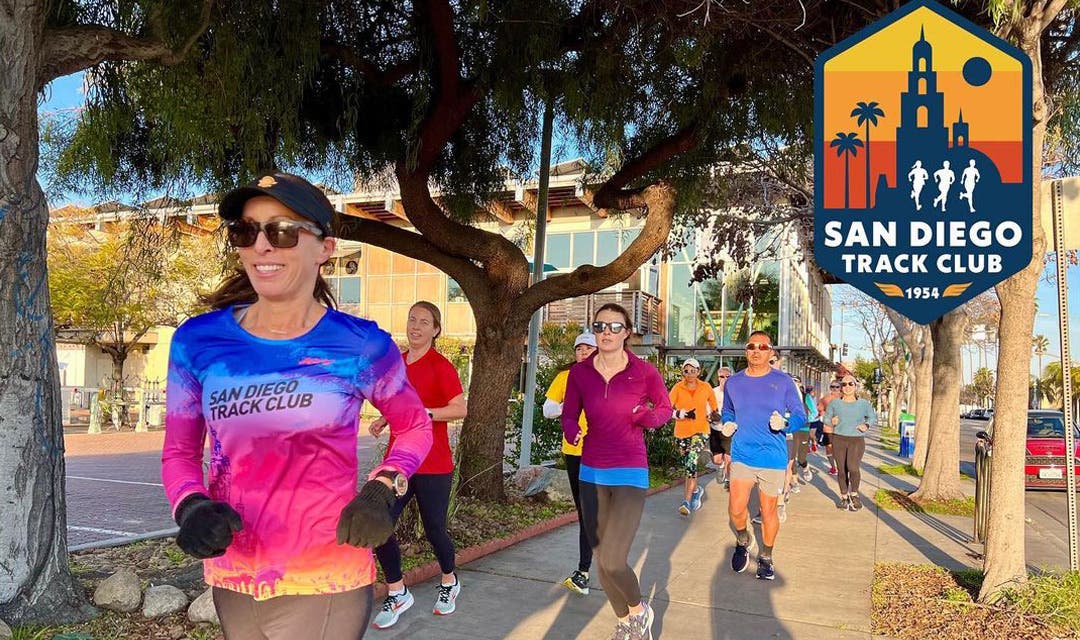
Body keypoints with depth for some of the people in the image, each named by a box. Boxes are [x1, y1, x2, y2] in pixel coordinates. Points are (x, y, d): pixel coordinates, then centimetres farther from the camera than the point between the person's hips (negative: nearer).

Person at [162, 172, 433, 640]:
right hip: (231, 580, 3)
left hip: (326, 584, -3)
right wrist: (191, 507, -15)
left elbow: (415, 427, 5)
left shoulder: (361, 345, -10)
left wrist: (383, 489, -12)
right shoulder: (198, 341, -5)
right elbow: (179, 451, 5)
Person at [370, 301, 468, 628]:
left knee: (434, 529, 8)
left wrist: (421, 413, -30)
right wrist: (385, 419, 7)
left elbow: (460, 408, -25)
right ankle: (397, 594, 17)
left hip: (433, 465, -6)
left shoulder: (441, 366, -12)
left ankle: (449, 583, 38)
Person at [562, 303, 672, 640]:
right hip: (591, 475, 4)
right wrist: (572, 431, -16)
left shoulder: (645, 372, -7)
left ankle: (639, 610, 18)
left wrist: (649, 416, -16)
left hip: (630, 475, -4)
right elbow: (568, 415, 7)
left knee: (612, 561, -14)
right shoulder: (579, 373, -1)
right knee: (601, 558, 12)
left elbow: (666, 409, 6)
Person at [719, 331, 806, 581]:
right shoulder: (733, 382, 3)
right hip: (742, 455, 1)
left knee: (768, 512, 9)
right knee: (735, 510, -10)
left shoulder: (783, 381, -4)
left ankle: (766, 558, 32)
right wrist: (727, 424, -3)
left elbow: (800, 415, 0)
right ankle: (743, 541, 23)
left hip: (773, 457, -1)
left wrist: (784, 424, -20)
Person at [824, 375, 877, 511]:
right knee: (841, 470, 5)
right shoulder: (835, 403, 3)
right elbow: (826, 418, 11)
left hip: (857, 440, -1)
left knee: (853, 467, -19)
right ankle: (844, 497, 23)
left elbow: (873, 417, 16)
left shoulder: (863, 404, 4)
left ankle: (854, 494, 5)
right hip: (838, 439, 2)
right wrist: (831, 422, -11)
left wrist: (867, 425, -4)